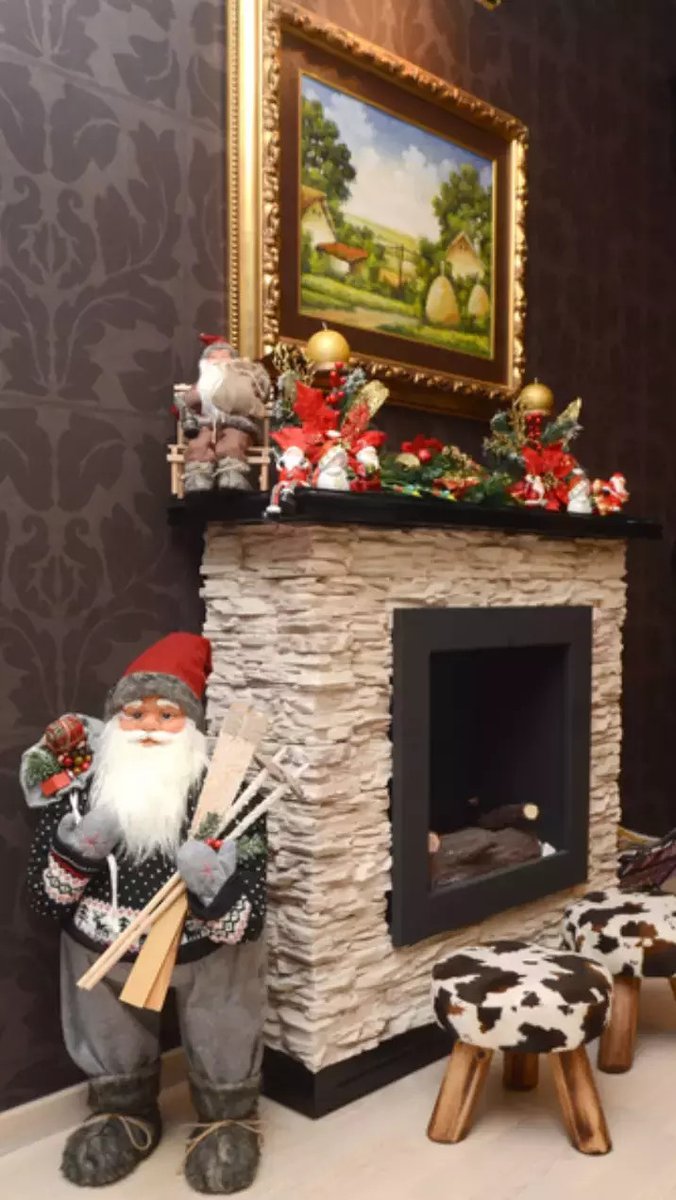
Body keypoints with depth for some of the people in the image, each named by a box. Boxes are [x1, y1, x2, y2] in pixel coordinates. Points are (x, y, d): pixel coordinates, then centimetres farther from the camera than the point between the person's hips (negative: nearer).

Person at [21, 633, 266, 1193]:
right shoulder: (80, 790, -16)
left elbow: (245, 923, -24)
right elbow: (46, 896, -9)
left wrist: (214, 888, -45)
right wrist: (77, 852, -28)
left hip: (206, 948, -2)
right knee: (111, 1053, 23)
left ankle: (228, 1118, 44)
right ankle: (124, 1111, 52)